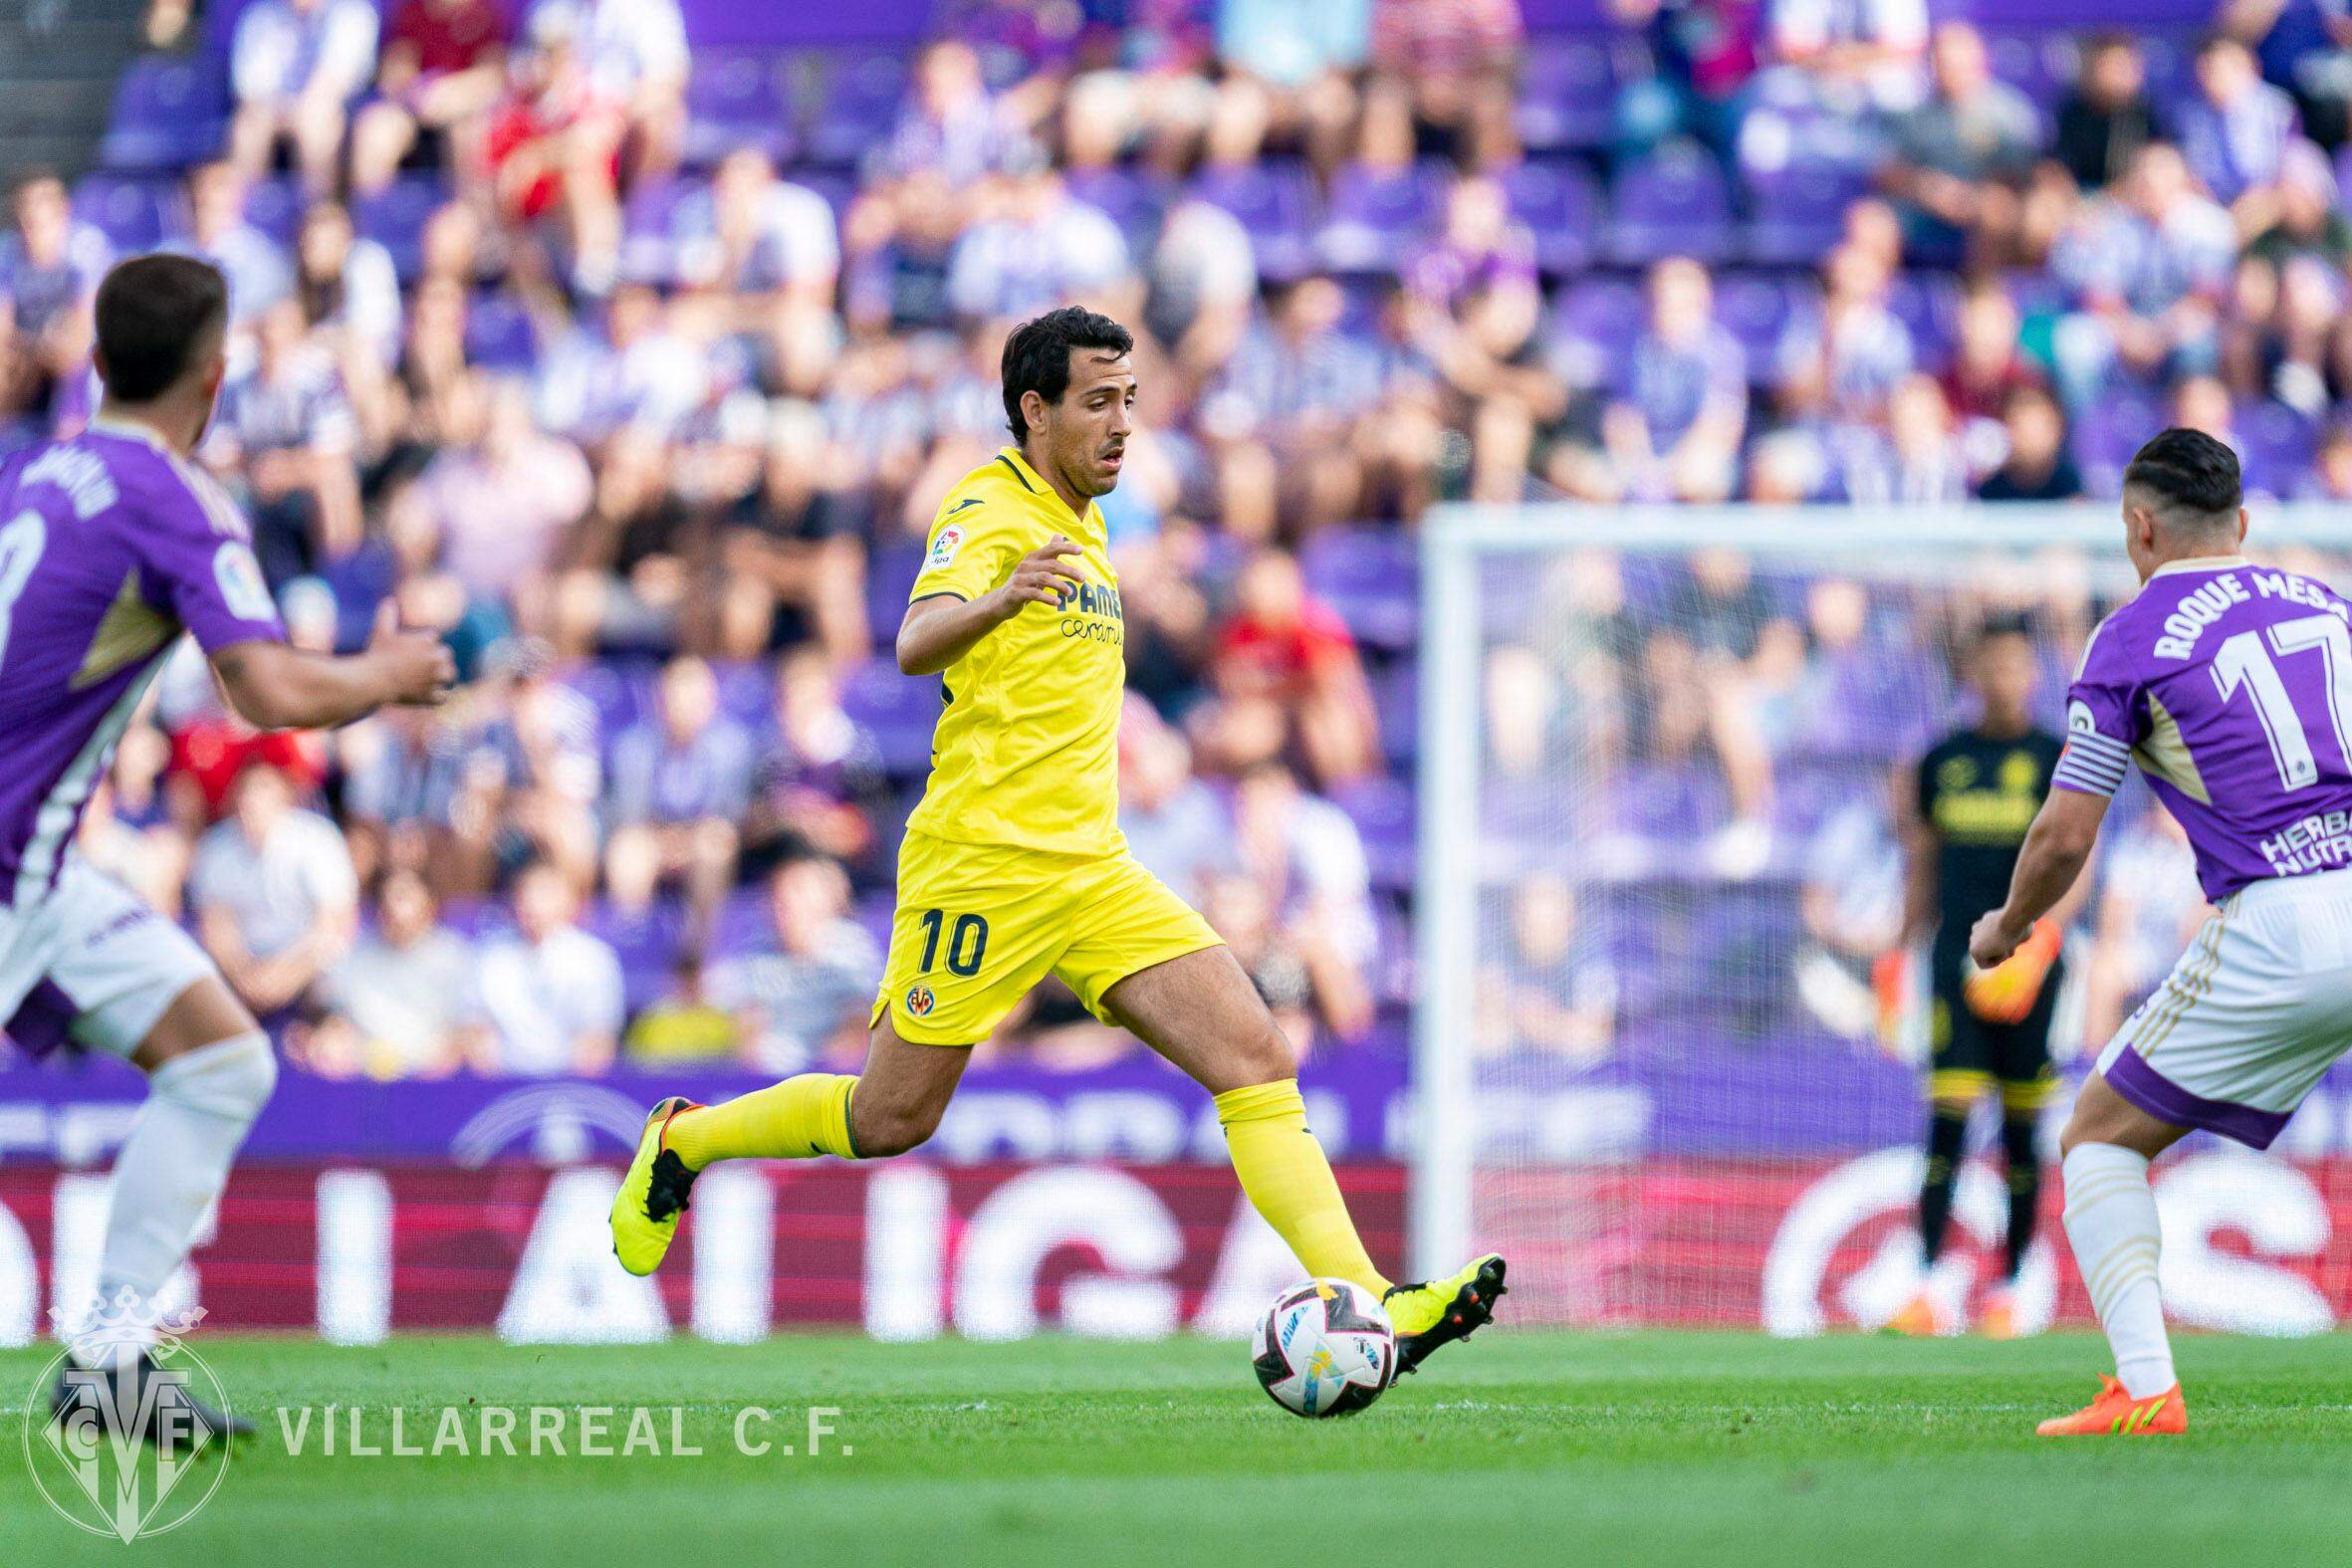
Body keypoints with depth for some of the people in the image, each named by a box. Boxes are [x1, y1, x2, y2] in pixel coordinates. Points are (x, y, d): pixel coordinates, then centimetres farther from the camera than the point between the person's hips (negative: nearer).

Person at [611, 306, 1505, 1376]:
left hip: (1093, 874, 7)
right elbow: (918, 646, -30)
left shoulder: (1082, 527, 17)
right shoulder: (990, 511, -10)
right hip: (981, 870, -7)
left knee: (1255, 1057, -10)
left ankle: (1361, 1303, -19)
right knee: (890, 1120, 2)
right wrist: (1000, 599, -48)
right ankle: (683, 1143, 28)